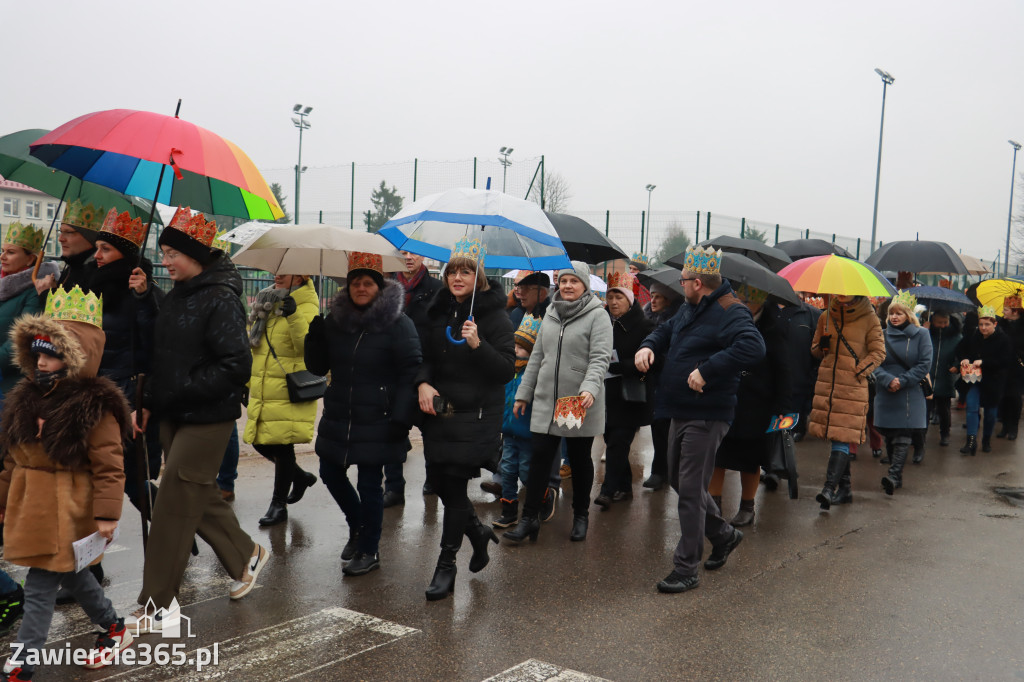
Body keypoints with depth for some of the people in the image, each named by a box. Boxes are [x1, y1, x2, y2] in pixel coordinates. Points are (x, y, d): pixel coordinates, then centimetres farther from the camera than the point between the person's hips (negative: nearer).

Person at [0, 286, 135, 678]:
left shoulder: (94, 407, -16)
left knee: (39, 586, -3)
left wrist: (106, 514, -17)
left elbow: (109, 466, -16)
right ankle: (113, 628, 37)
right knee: (71, 574, 19)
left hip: (65, 513, -8)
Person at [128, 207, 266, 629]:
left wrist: (181, 392, -20)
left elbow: (236, 367, -22)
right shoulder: (175, 296, 11)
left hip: (207, 419, -9)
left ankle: (156, 606, 5)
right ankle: (245, 556, 37)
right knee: (199, 497, 16)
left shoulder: (220, 300, -16)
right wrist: (149, 401, 8)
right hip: (174, 416, 9)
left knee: (174, 505, -5)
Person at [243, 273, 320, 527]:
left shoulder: (307, 308, -9)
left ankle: (279, 505, 11)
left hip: (289, 392, -8)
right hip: (263, 390, 8)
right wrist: (248, 380, 22)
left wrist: (294, 316, -38)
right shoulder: (267, 302, 14)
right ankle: (301, 477, 35)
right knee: (260, 442, 11)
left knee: (282, 444, -4)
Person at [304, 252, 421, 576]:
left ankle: (370, 550, 18)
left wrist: (401, 418, -19)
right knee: (330, 473, 14)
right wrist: (315, 335, -10)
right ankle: (358, 527, 40)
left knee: (369, 483, 0)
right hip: (338, 416, 6)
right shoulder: (335, 320, 7)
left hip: (376, 421, -6)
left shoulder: (398, 323, -9)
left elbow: (411, 373, -12)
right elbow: (317, 367, 8)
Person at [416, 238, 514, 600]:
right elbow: (426, 355, 15)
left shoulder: (494, 316, -7)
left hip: (475, 417, -5)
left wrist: (477, 344, -26)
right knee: (438, 483, 9)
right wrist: (423, 383, -5)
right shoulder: (439, 311, 8)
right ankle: (478, 532, 36)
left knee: (454, 487, -4)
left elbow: (507, 370, -11)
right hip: (438, 411, 6)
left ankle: (446, 566, 10)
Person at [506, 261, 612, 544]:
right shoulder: (551, 314, 12)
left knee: (580, 459, 10)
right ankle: (529, 518, 6)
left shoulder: (597, 315, -5)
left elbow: (600, 358, -15)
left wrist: (590, 388, -31)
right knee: (539, 457, 0)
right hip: (546, 402, 4)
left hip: (580, 405, -4)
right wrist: (523, 393, 15)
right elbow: (537, 356, 17)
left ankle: (581, 516, 25)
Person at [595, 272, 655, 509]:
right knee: (613, 441, 11)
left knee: (617, 442, -10)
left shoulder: (643, 326, -8)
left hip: (631, 396, -6)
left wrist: (615, 365, -22)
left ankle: (608, 489, -7)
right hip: (609, 392, 6)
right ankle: (624, 487, 22)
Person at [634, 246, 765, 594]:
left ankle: (686, 569, 4)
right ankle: (723, 535, 39)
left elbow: (752, 347, -34)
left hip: (706, 417, -10)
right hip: (681, 412, 10)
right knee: (679, 481, 20)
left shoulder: (730, 312, -18)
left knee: (691, 490, -5)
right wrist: (648, 346, 5)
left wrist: (706, 371, -33)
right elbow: (665, 331, 28)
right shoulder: (689, 309, 12)